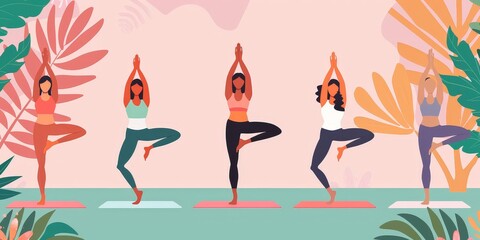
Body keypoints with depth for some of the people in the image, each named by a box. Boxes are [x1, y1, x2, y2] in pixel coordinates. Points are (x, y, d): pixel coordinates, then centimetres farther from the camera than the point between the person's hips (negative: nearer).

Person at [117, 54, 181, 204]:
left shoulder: (145, 102, 0)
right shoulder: (127, 102, -2)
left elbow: (146, 84, -10)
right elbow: (127, 84, -13)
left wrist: (139, 68, -14)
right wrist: (134, 68, -16)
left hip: (144, 132, 1)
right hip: (131, 134, 0)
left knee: (176, 135, -15)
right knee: (120, 165, -11)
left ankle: (150, 147, 1)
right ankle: (137, 192, 2)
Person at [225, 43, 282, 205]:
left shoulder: (247, 95, 3)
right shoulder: (229, 95, 1)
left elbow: (248, 77, -7)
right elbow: (229, 76, -10)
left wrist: (241, 60, -13)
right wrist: (236, 59, -14)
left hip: (245, 125, 1)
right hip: (232, 126, -1)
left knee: (276, 130, -16)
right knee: (233, 162, -1)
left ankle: (246, 141, -6)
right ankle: (234, 195, 5)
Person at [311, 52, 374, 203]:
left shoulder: (342, 102, -3)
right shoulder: (324, 102, -5)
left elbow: (342, 83, -12)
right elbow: (325, 83, -17)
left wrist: (336, 67, -15)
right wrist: (331, 67, -18)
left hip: (339, 133, 1)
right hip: (325, 134, -1)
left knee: (369, 135, -18)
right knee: (314, 166, -10)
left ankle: (343, 148, 1)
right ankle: (331, 192, 6)